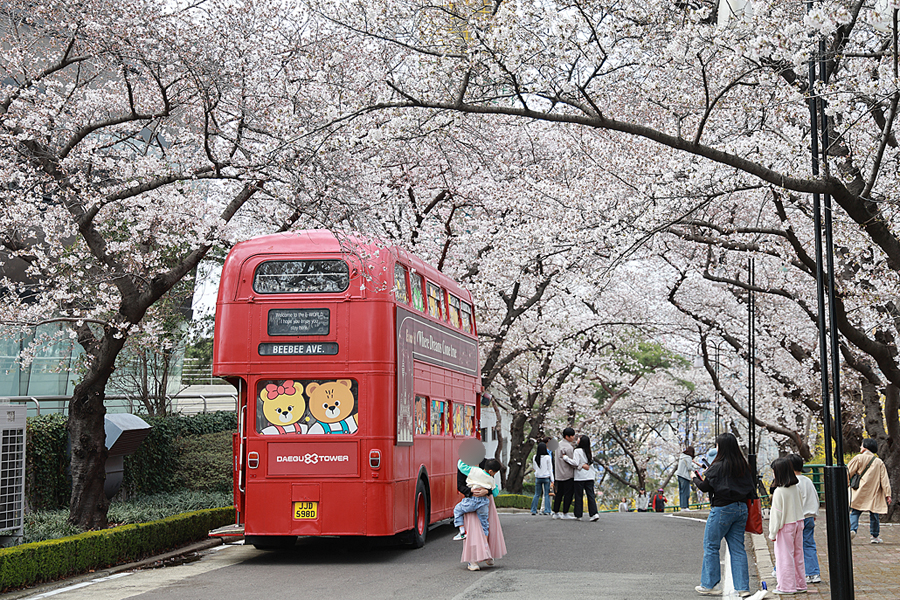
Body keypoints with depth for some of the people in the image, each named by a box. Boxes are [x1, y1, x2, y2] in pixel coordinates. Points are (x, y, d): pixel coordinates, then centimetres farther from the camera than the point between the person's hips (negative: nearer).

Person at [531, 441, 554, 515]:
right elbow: (550, 469, -5)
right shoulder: (547, 457, -9)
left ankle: (533, 510, 8)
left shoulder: (535, 457, 0)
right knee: (547, 494, 4)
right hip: (546, 477, -3)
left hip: (538, 478, 3)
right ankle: (546, 510, 1)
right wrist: (552, 480, -1)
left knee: (537, 494, 10)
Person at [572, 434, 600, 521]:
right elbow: (590, 464, 15)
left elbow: (575, 463, -16)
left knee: (578, 496, 3)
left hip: (580, 477, -5)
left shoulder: (577, 451, -10)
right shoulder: (588, 452, 12)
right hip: (590, 477, 6)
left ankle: (578, 515, 7)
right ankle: (594, 513, -9)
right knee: (590, 495, 3)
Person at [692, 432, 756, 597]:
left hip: (722, 509, -7)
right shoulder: (743, 465, 6)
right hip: (741, 508, 7)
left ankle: (708, 585, 7)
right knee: (737, 548, 9)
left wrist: (695, 478, 11)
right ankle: (742, 587, 7)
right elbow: (752, 486, 13)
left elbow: (705, 487, -8)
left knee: (711, 546, 4)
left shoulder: (718, 467, -13)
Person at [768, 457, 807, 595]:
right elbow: (800, 506, 11)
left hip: (785, 526, -7)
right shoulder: (796, 487, 2)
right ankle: (800, 585, 20)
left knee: (785, 556, 1)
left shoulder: (779, 491, -19)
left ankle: (787, 586, 6)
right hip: (798, 522, 7)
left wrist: (773, 532, -8)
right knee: (797, 554, 14)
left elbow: (777, 513, -16)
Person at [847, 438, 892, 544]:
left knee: (855, 512, 0)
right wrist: (888, 494, 1)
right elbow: (884, 479, 3)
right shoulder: (879, 462, 7)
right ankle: (875, 536, 15)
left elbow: (848, 472, -2)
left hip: (859, 493, -2)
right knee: (874, 514, 10)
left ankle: (852, 529, -21)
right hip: (874, 493, 2)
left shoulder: (858, 458, -2)